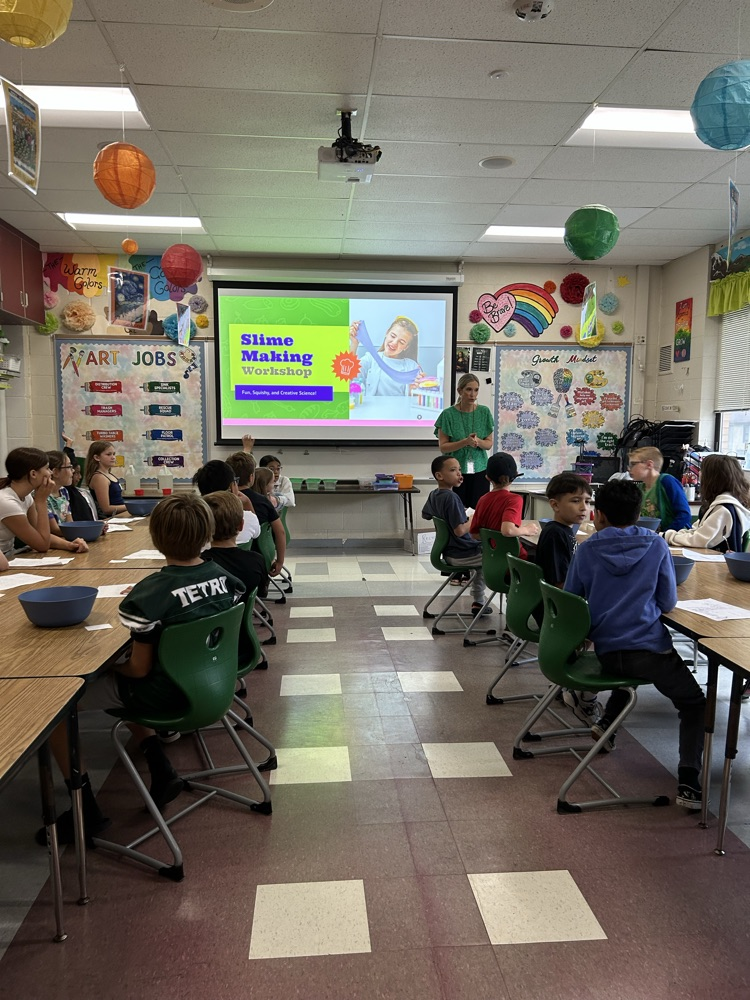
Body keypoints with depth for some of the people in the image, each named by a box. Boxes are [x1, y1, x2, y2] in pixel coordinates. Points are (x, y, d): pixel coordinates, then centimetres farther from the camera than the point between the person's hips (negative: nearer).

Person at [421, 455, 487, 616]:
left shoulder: (434, 495, 3)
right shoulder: (451, 497, -24)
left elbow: (426, 514, 24)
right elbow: (460, 530, -29)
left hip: (448, 553, 9)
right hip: (462, 555, -9)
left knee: (482, 560, 33)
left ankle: (478, 602, 35)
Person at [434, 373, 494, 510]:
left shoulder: (484, 412, 4)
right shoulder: (448, 414, -4)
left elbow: (489, 444, 6)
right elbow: (443, 446, -5)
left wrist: (478, 441, -15)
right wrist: (465, 442, -19)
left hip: (479, 471, 2)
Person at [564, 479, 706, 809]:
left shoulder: (587, 550, 0)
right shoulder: (656, 545, -2)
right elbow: (668, 602, 3)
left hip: (606, 650, 3)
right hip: (649, 647, -3)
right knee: (695, 704, 16)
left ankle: (607, 722, 27)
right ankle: (688, 782, 0)